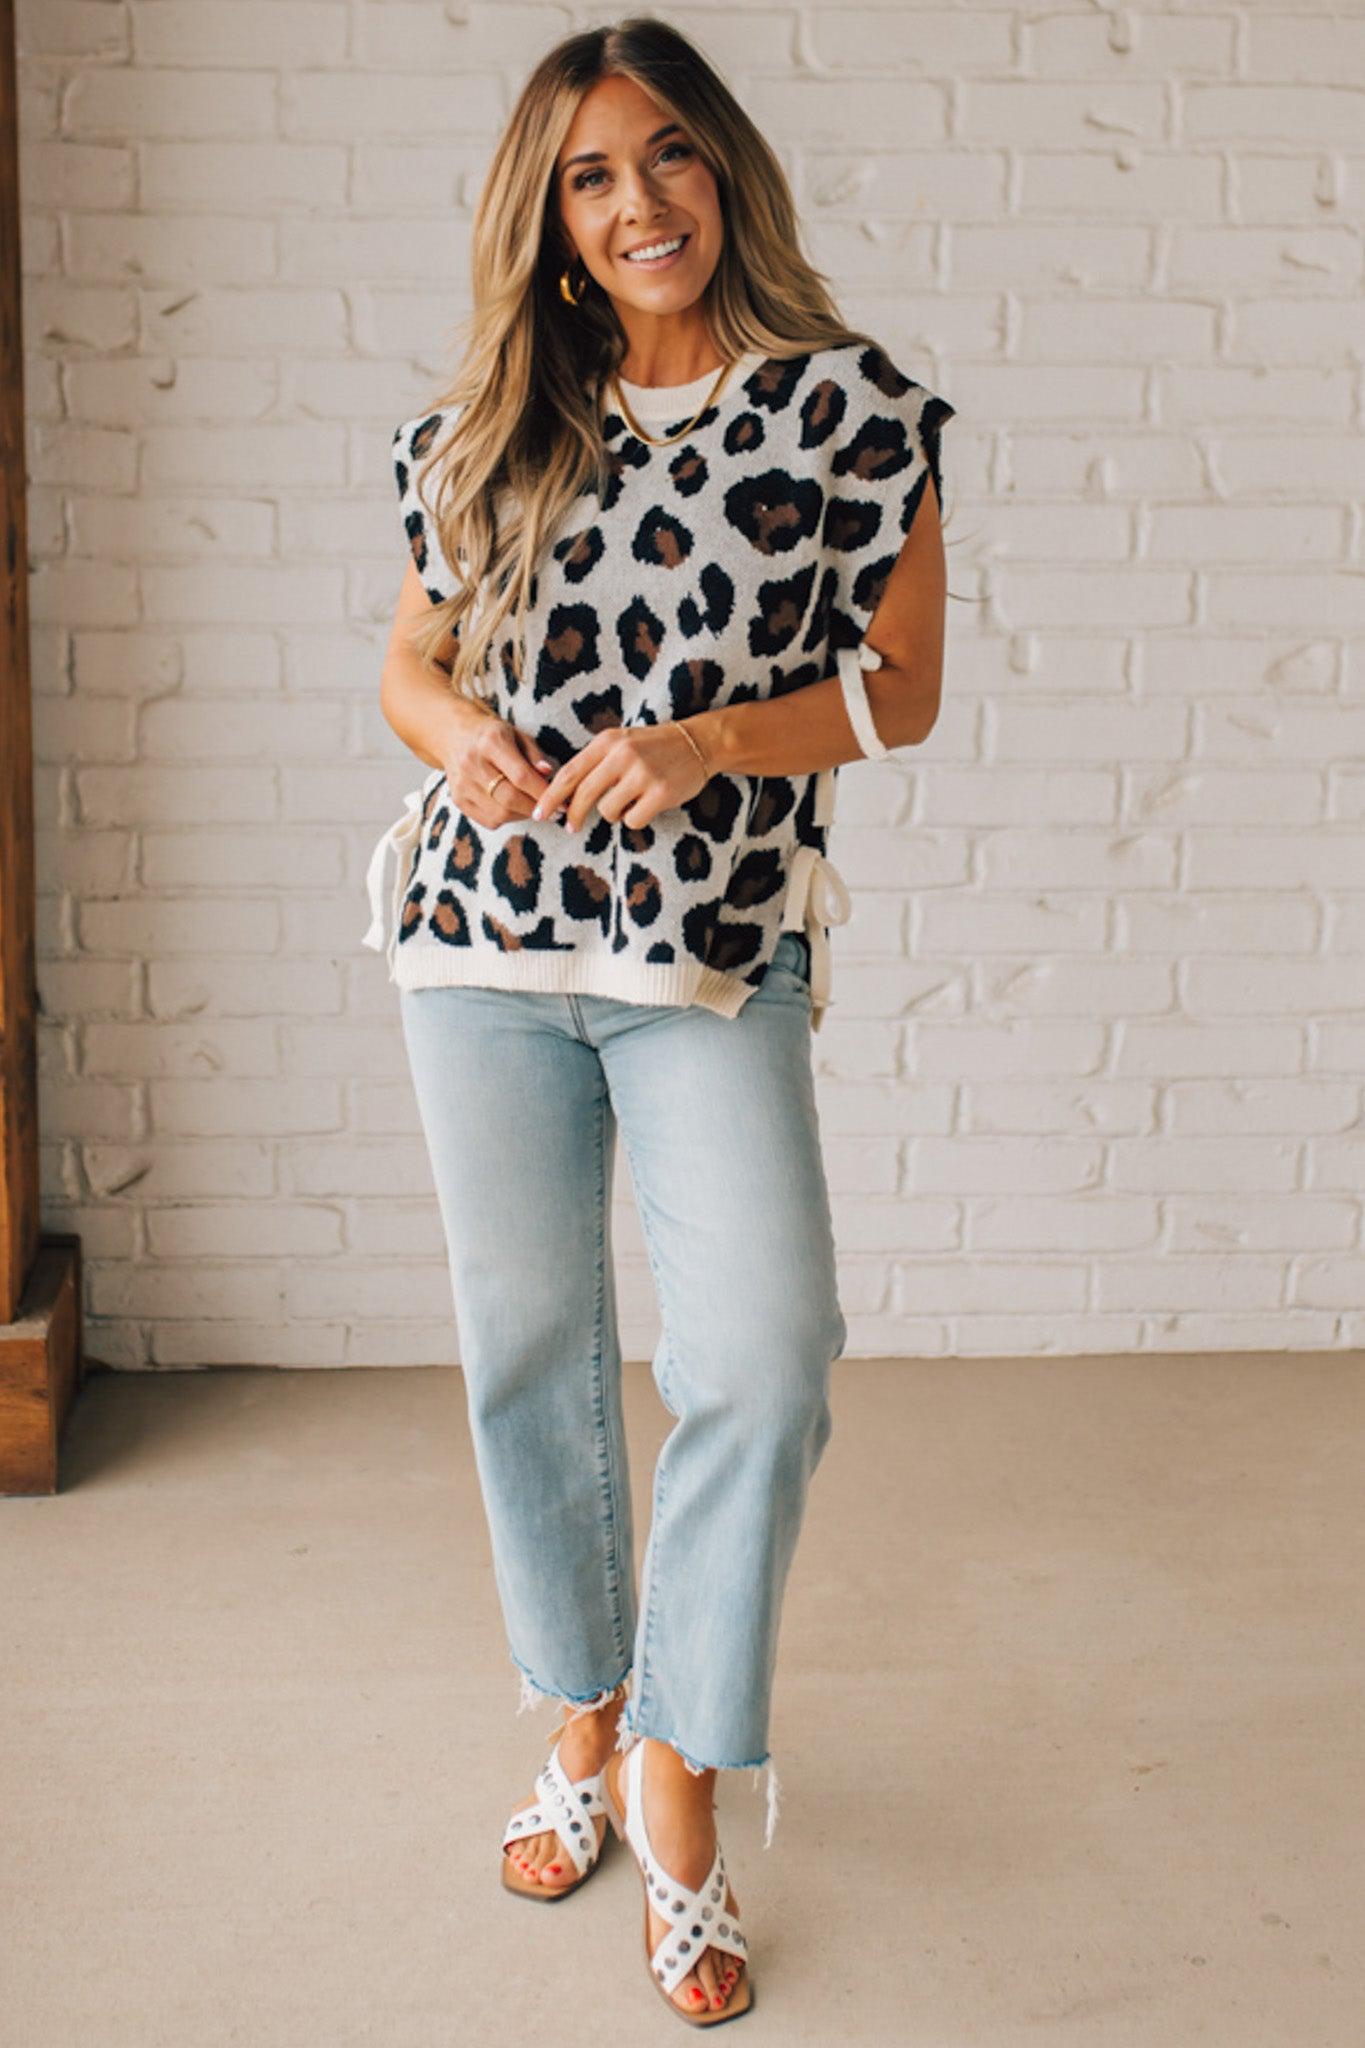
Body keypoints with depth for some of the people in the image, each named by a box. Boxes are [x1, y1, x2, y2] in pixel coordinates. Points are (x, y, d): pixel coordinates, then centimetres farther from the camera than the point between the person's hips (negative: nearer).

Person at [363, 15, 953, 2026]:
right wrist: (456, 735, -9)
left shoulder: (850, 406, -1)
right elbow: (413, 659, 14)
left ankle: (681, 1782, 8)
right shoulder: (485, 430, 7)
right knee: (530, 1355, 10)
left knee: (766, 1357, -12)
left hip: (717, 957, -3)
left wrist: (709, 739, -16)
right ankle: (586, 1722, 31)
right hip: (485, 939, 3)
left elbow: (902, 687, -1)